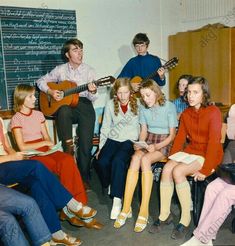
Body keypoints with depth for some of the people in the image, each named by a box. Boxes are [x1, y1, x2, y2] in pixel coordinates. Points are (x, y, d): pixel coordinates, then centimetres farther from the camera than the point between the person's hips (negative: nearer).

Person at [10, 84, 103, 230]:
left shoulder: (38, 114, 16)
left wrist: (50, 146, -6)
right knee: (63, 166, -30)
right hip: (31, 155, -5)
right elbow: (22, 147, -7)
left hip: (45, 150, 5)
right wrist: (44, 143, -8)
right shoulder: (17, 119, 0)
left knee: (68, 160, -28)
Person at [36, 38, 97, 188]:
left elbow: (92, 98, 1)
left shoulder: (89, 71, 6)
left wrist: (93, 92, -23)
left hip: (83, 104, 0)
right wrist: (51, 91, -3)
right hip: (63, 105, 1)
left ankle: (84, 178, -1)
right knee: (64, 110, -39)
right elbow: (41, 81, 16)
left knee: (86, 144, -16)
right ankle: (68, 148, -26)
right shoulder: (60, 70, 8)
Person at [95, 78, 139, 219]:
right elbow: (105, 127, 11)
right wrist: (101, 147, 9)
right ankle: (110, 186, 5)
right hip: (113, 139, 3)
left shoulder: (137, 104, 0)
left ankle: (117, 199, -24)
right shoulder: (111, 104, 8)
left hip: (130, 140, -3)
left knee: (118, 160, -32)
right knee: (102, 161, -25)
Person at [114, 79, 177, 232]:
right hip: (148, 141, 4)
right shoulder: (144, 109, 7)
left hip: (164, 144, -4)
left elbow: (172, 135, -7)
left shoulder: (169, 107, -8)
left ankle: (144, 212, -31)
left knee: (145, 160, -34)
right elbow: (144, 131, 12)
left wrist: (156, 147, -21)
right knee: (135, 158, -30)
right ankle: (126, 208, -29)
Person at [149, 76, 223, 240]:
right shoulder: (186, 114, 10)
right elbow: (180, 137, 9)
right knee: (167, 169, -22)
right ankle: (164, 215, -9)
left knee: (178, 171, -28)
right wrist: (171, 159, -2)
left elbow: (214, 142, -18)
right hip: (190, 151, 6)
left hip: (208, 155, -5)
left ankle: (186, 219, -14)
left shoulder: (213, 112, -12)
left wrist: (205, 169, -23)